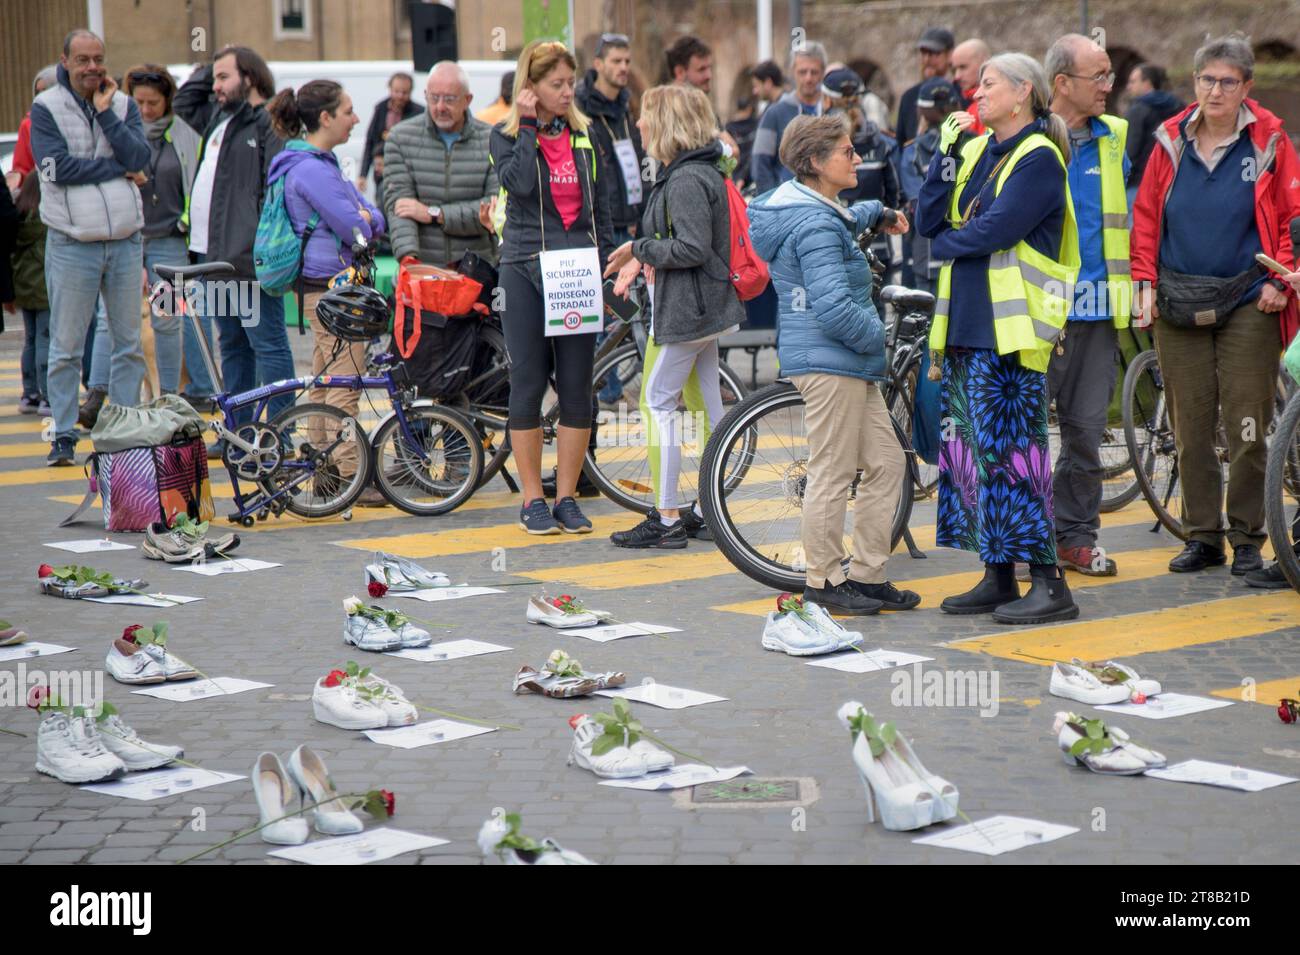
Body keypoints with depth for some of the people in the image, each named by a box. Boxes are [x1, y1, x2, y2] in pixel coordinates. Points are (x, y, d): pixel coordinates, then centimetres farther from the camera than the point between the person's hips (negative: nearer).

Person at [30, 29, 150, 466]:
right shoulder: (45, 108, -2)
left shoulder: (123, 105, 8)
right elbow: (58, 166, -14)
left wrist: (105, 111, -11)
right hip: (72, 245, -3)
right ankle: (63, 435, 7)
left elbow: (139, 159, -7)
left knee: (130, 343, 8)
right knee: (66, 347, 1)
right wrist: (117, 169, -10)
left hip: (125, 241, 3)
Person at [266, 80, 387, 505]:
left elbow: (374, 220, 13)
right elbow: (354, 228, -20)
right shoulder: (312, 169, -17)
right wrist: (363, 219, 1)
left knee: (324, 382, 13)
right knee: (345, 381, -7)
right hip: (329, 283, -11)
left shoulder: (321, 163, 17)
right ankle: (348, 477, -5)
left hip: (325, 284, 11)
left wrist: (365, 217, -8)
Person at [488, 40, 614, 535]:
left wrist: (604, 261, 9)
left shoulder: (582, 134, 12)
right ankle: (533, 500, 9)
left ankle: (567, 497, 10)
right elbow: (520, 182, -20)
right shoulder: (506, 136, 1)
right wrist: (528, 125, -13)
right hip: (526, 270, -3)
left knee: (577, 387, 2)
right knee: (528, 385, 0)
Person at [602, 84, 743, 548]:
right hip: (707, 305, 10)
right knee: (704, 403, 13)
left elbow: (691, 248, -25)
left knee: (656, 403, -6)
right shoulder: (703, 172, 13)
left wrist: (641, 248, -12)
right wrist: (643, 258, 6)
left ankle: (666, 518, -6)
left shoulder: (686, 180, -19)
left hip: (685, 309, -10)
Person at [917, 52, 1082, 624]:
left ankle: (1049, 583, -4)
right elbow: (928, 220, 7)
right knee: (974, 449, 10)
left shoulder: (1039, 159, -8)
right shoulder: (977, 152, 15)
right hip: (966, 325, 8)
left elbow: (993, 231, -18)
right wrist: (947, 153, -1)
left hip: (1012, 329, -8)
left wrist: (946, 243, 0)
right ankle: (998, 577, 17)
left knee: (1013, 450, -9)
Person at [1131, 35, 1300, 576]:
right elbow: (1145, 216, 11)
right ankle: (1203, 537, 15)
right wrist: (1145, 282, 3)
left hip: (1248, 303, -3)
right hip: (1178, 303, 3)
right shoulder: (1171, 142, 6)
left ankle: (1247, 540, 10)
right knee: (1190, 426, 5)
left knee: (1246, 426, -2)